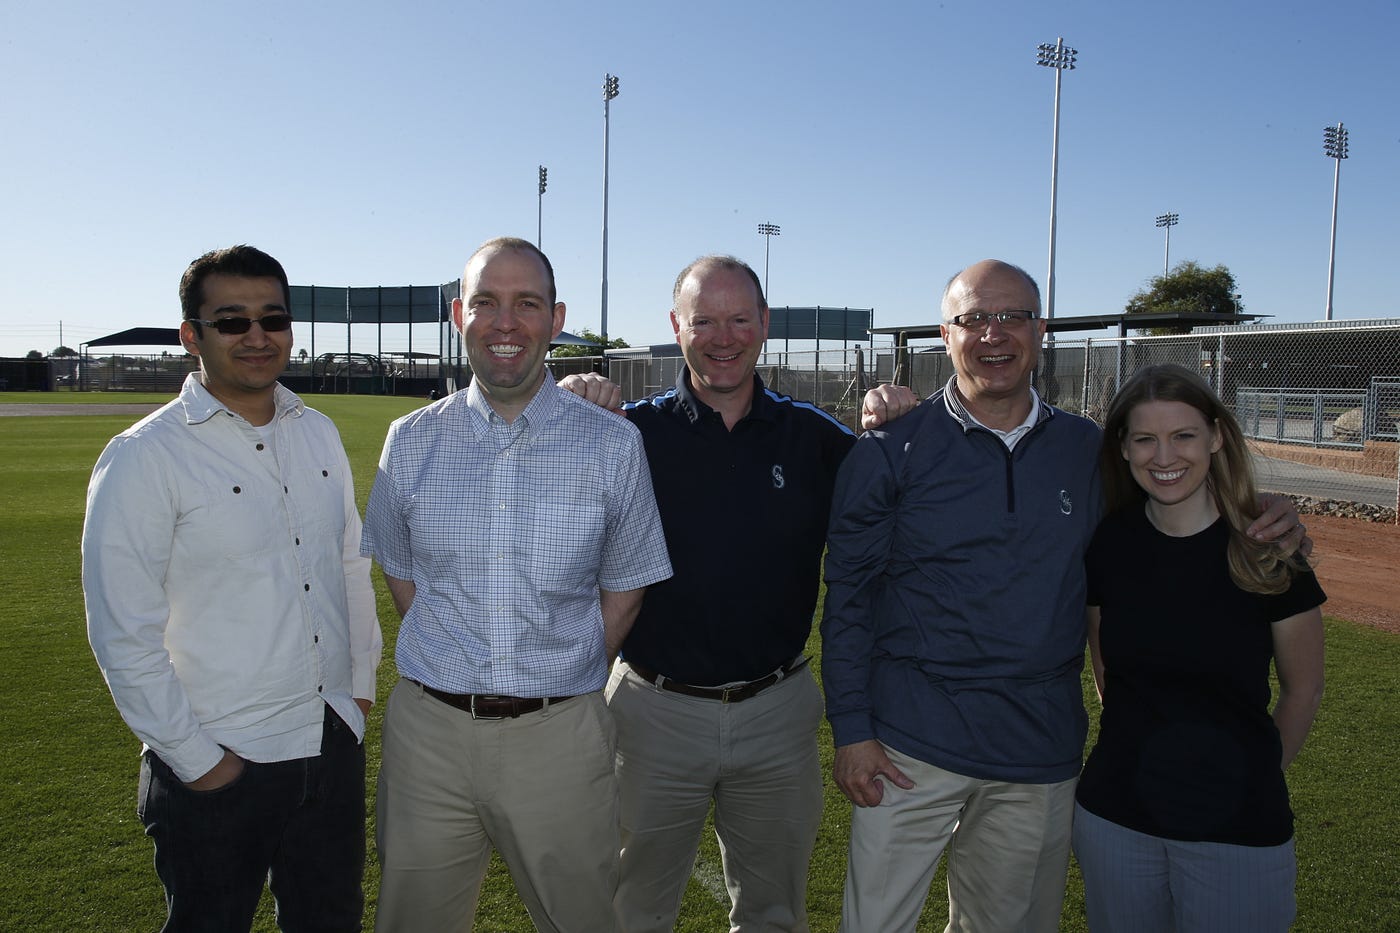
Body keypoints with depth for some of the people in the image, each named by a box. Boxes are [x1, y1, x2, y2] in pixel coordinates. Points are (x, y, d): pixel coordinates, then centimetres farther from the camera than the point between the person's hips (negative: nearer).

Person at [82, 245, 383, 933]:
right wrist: (197, 760, -11)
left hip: (333, 746, 5)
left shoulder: (319, 435, 5)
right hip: (218, 771, -5)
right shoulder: (142, 458, -13)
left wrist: (360, 687, 11)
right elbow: (123, 636, -13)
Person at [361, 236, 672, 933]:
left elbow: (624, 587, 4)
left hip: (560, 739, -1)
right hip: (430, 732, 2)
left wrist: (564, 686, 1)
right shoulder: (410, 442, 1)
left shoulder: (613, 445, -4)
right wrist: (457, 678, 4)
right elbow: (400, 574, 11)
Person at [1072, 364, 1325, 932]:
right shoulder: (1106, 546, -5)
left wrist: (1254, 779, 9)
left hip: (1239, 830, -2)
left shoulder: (1269, 554, -11)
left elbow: (1303, 690, 1)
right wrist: (1140, 751, 9)